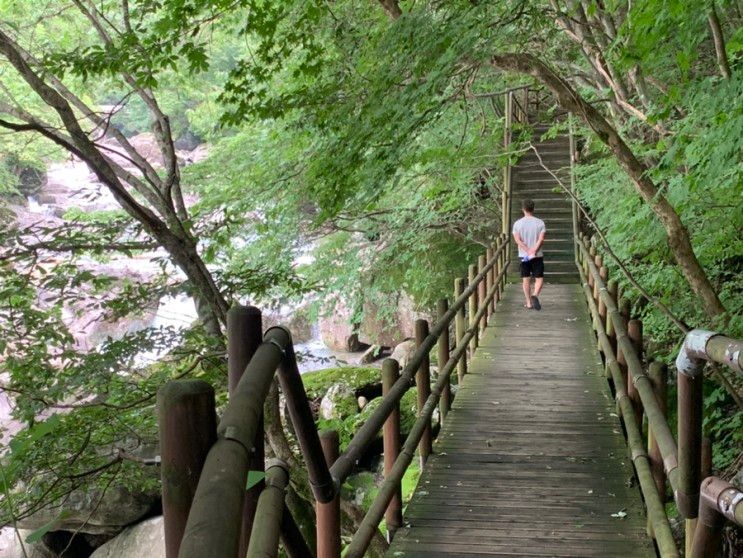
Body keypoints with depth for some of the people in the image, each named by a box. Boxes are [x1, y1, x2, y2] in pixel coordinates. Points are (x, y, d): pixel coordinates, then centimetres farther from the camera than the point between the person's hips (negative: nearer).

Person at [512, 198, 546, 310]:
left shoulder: (517, 223, -2)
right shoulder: (540, 222, -3)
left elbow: (517, 240, -11)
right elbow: (541, 239, -14)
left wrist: (528, 251, -14)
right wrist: (534, 251, -18)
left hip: (523, 255, 1)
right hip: (537, 255, -1)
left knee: (526, 279, 9)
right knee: (539, 278, 5)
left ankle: (529, 303, 11)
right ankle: (535, 295, -20)